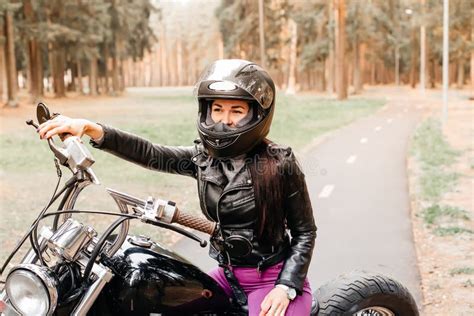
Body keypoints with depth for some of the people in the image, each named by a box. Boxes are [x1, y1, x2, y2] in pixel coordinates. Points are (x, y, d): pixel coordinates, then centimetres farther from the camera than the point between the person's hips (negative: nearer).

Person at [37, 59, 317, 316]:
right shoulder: (203, 157, 1)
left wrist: (286, 287, -18)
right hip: (229, 276, 6)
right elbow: (149, 154, -12)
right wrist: (92, 130, -25)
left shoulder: (280, 164, -12)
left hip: (274, 280, -5)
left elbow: (305, 232, -7)